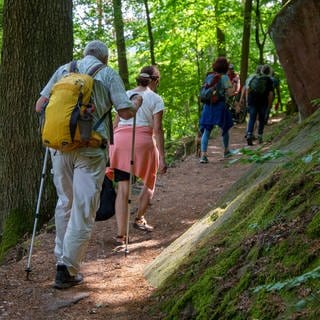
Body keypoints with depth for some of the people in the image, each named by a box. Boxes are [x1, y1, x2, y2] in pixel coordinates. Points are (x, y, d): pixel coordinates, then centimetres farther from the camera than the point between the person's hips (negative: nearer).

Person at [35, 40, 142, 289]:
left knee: (65, 202, 19)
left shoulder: (64, 70, 12)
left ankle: (62, 258, 25)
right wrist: (137, 103, 19)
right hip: (91, 148, -4)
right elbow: (126, 112, -2)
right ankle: (67, 270, 0)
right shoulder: (109, 74, 4)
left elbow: (40, 105, 9)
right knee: (83, 209, 1)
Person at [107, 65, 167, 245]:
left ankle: (121, 234, -3)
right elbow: (157, 130, -3)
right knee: (149, 182, 23)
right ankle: (140, 219, 35)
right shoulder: (156, 99, 4)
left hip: (120, 139, 4)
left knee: (123, 189, 2)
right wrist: (162, 158, -4)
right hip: (143, 141, -3)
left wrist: (113, 148, 21)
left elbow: (115, 124, 14)